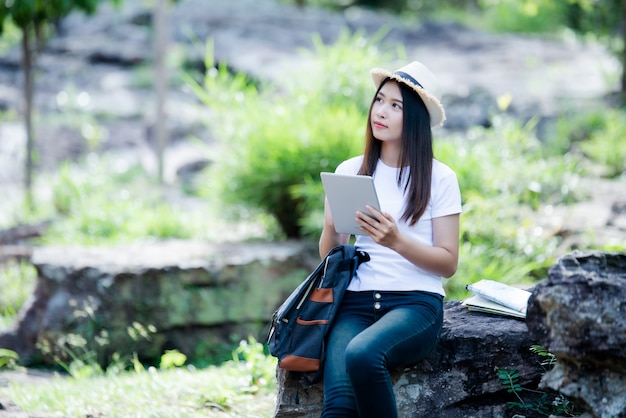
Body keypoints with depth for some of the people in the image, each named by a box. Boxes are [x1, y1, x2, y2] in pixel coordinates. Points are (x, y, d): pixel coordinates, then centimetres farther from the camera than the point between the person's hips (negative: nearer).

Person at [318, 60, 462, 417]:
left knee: (362, 355, -36)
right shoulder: (350, 171, 12)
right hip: (356, 303, 2)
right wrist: (332, 225, -11)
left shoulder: (439, 178, 3)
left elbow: (448, 263, 0)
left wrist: (396, 241, -16)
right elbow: (329, 256, 11)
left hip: (416, 303, -2)